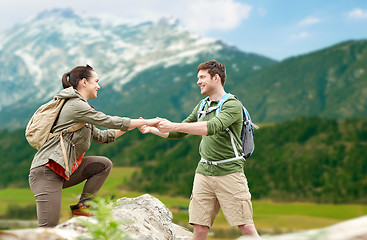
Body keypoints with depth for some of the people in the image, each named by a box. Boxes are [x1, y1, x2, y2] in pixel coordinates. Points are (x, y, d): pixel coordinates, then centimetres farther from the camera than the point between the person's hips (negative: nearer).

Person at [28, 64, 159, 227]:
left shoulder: (79, 106, 19)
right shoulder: (76, 104, -11)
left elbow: (100, 136, 23)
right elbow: (111, 122, -14)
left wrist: (134, 126, 20)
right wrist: (146, 121, -6)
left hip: (64, 170, 10)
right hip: (47, 171, -10)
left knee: (104, 164, 2)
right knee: (49, 230, -14)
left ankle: (82, 206, 4)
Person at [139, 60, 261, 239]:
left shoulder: (233, 105, -7)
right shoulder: (202, 106, 16)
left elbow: (212, 127, -25)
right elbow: (179, 133, 23)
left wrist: (174, 126, -27)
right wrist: (151, 129, 12)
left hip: (229, 172, -6)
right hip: (204, 172, 6)